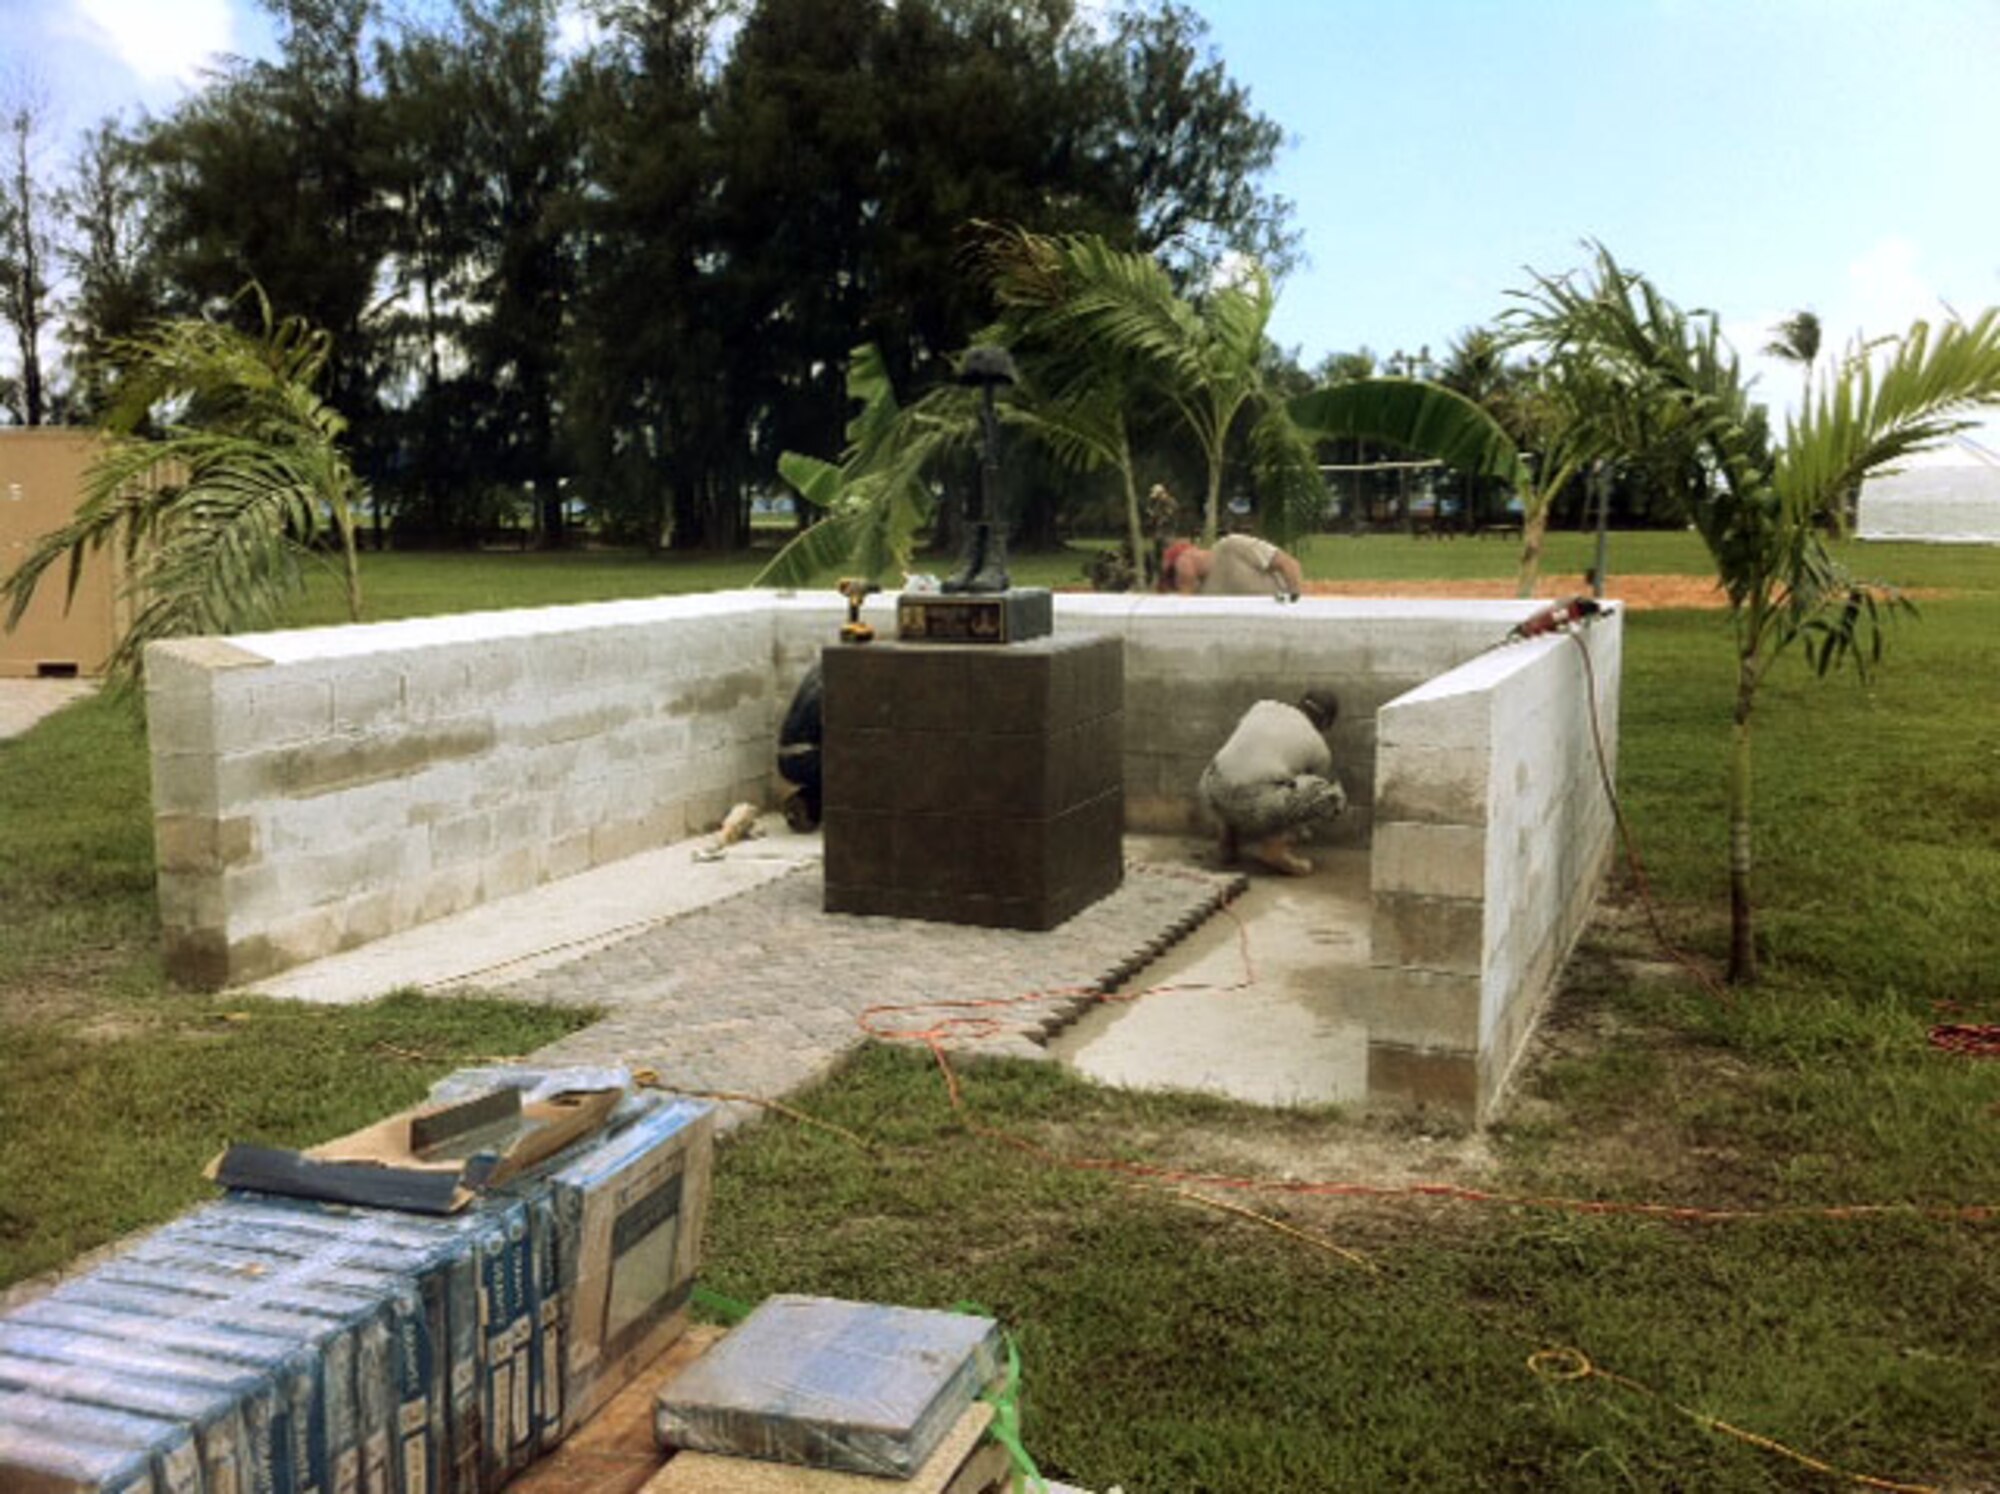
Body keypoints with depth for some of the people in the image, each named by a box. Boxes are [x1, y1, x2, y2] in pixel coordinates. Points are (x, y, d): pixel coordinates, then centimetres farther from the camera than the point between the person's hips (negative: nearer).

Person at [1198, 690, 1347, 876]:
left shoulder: (1262, 707, 23)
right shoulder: (1318, 747, 15)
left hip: (1212, 796, 5)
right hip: (1251, 807, -5)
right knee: (1335, 797, 7)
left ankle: (1230, 832, 21)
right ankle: (1274, 843, -2)